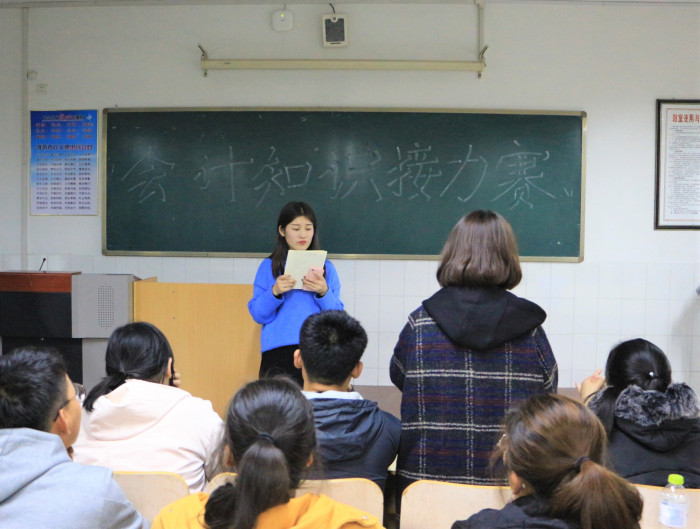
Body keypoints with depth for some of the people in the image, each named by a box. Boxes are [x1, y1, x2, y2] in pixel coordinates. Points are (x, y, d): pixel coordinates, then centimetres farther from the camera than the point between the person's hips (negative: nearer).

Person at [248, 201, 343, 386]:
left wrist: (324, 293, -12)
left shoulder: (326, 267, 10)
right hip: (278, 350, 0)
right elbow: (258, 314, 1)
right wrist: (275, 292, -15)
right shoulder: (269, 266, 7)